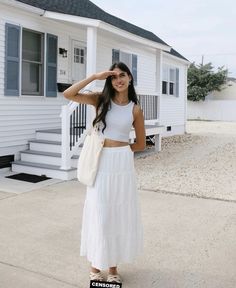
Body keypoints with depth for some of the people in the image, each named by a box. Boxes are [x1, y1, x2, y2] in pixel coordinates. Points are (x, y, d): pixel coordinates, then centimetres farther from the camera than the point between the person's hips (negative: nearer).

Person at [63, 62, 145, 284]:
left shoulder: (135, 109, 3)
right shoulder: (101, 99, 2)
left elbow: (141, 143, 10)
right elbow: (68, 94, -11)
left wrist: (120, 150, 6)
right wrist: (95, 76, -13)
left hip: (123, 163, 1)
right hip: (102, 163, -1)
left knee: (120, 213, 9)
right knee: (99, 213, 3)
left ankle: (113, 265, 26)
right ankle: (96, 265, 21)